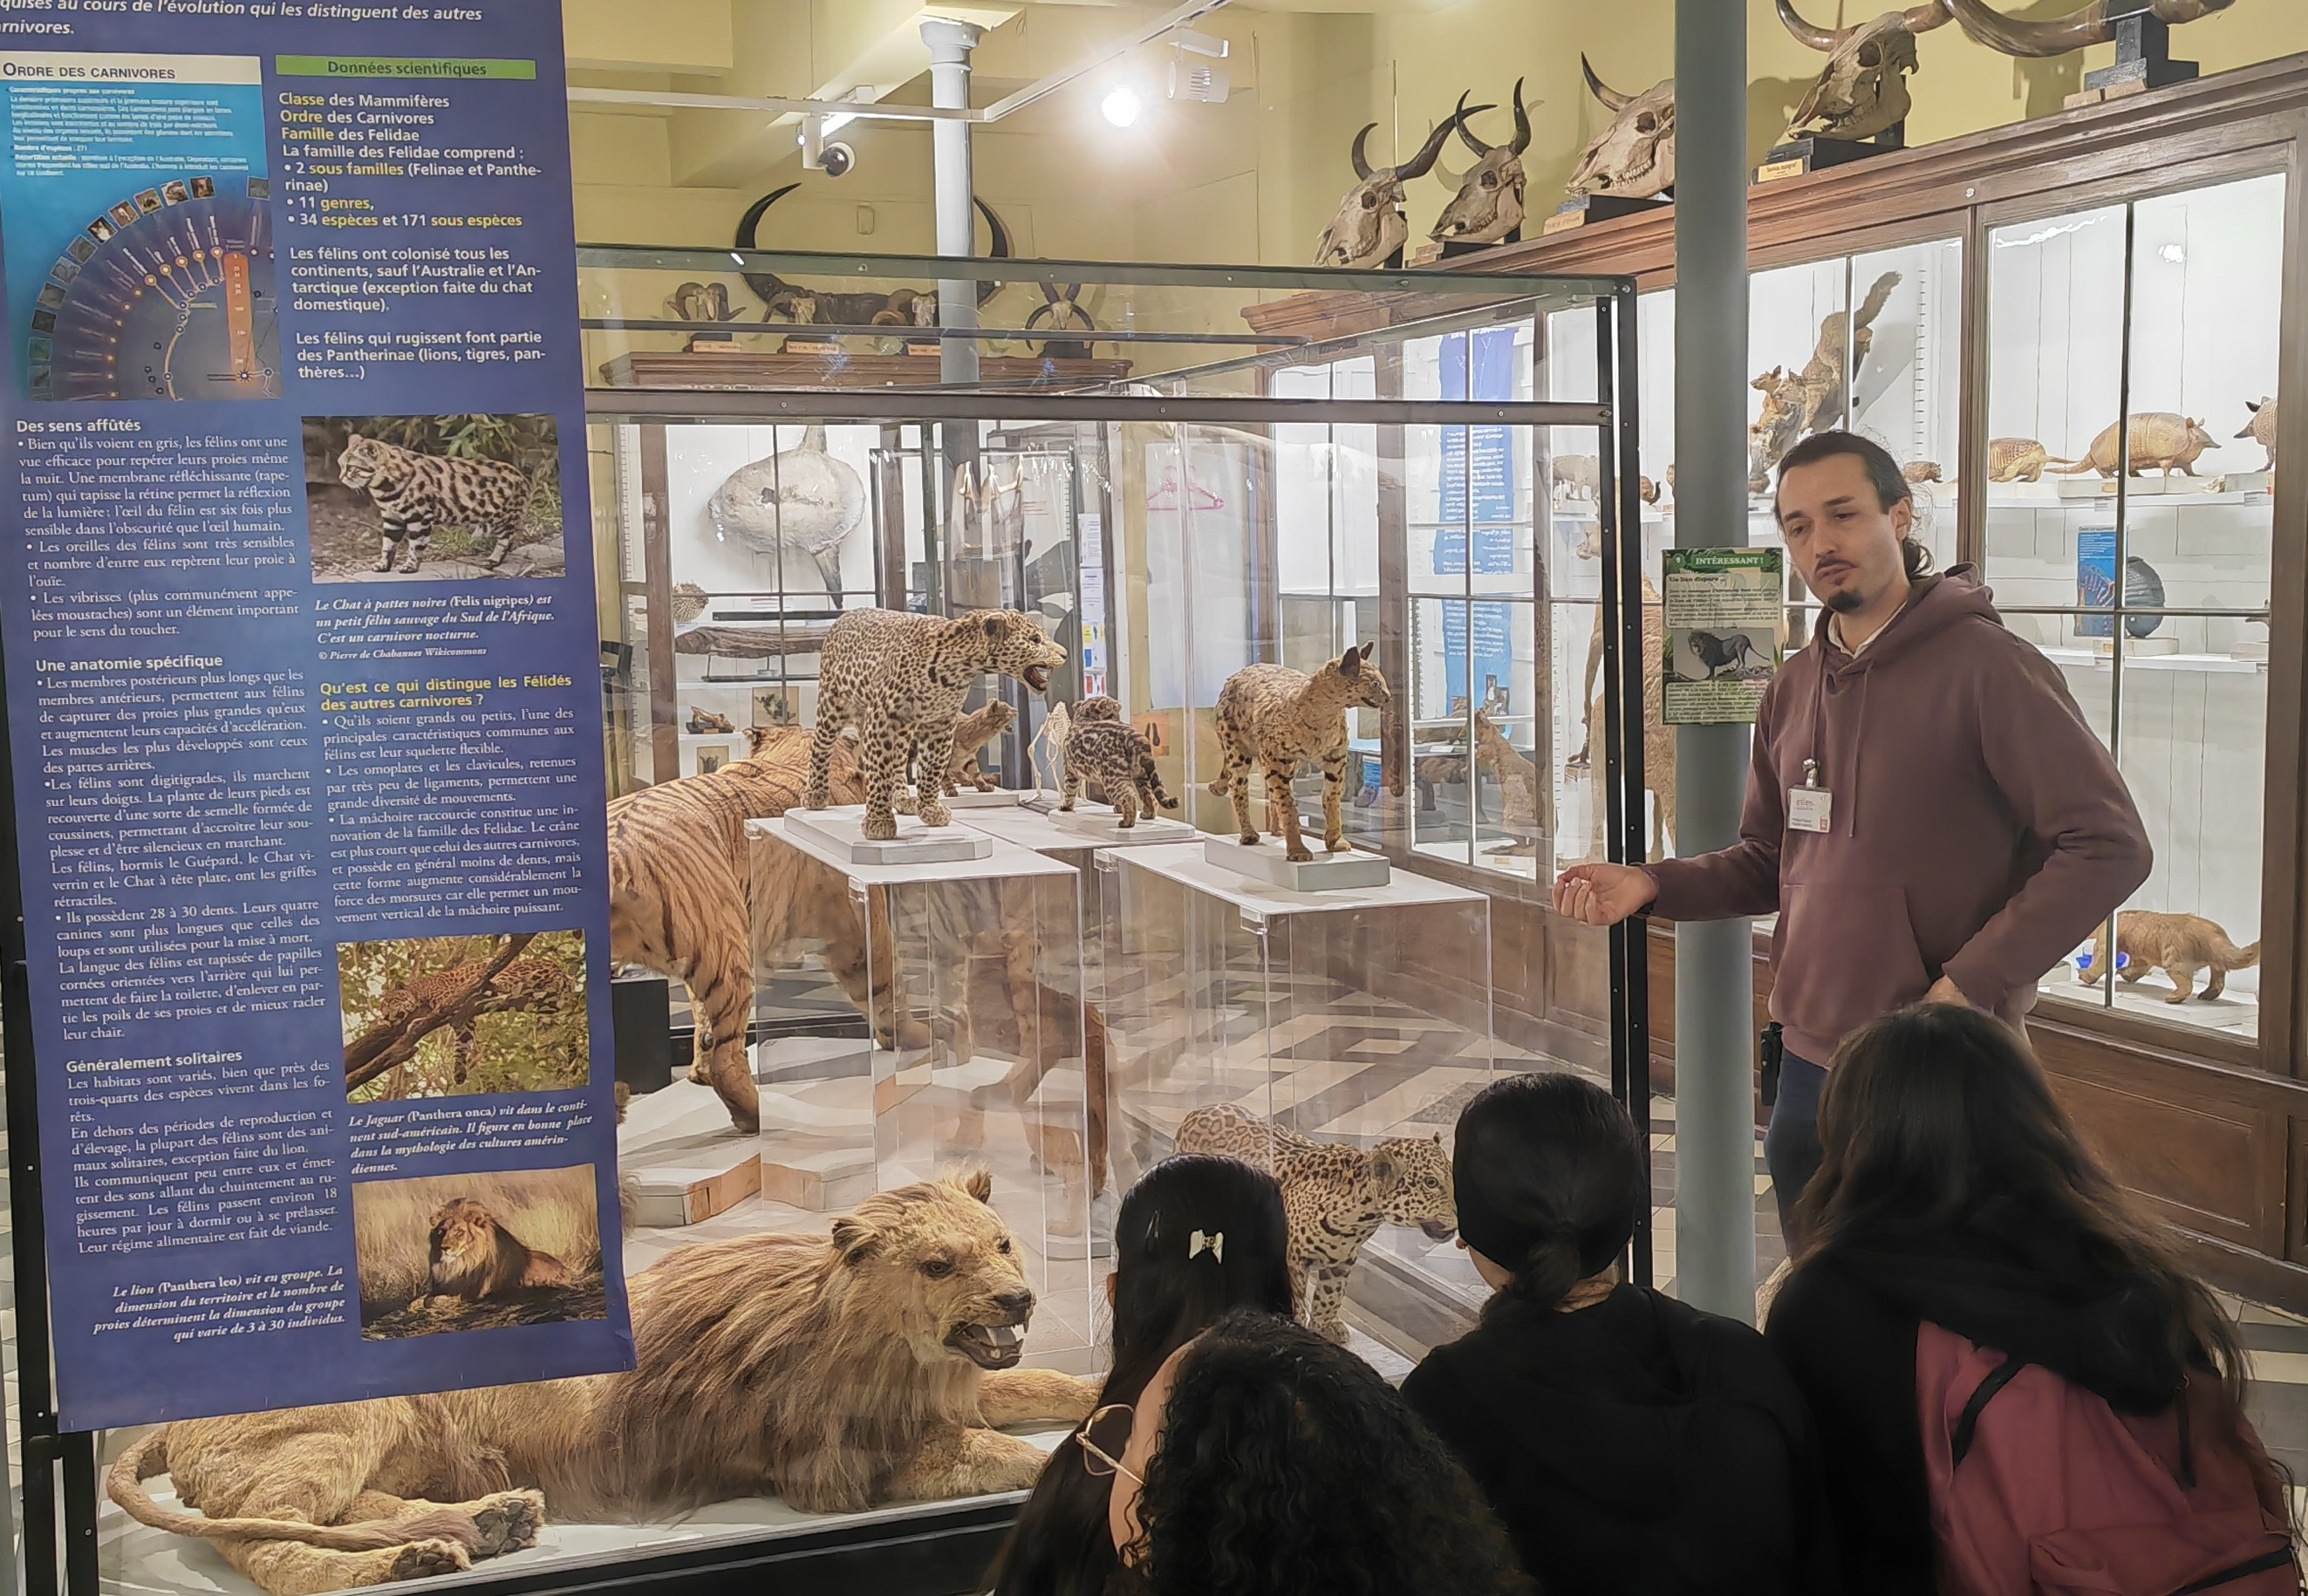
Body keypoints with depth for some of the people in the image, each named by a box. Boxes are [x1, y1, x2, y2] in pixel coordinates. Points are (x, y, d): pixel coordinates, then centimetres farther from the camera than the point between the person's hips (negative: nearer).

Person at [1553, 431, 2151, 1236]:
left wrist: (1971, 985, -21)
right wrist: (1653, 884, 0)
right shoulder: (1794, 689, 10)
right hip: (1808, 1064, 7)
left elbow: (2108, 845, -16)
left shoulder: (1985, 665, -13)